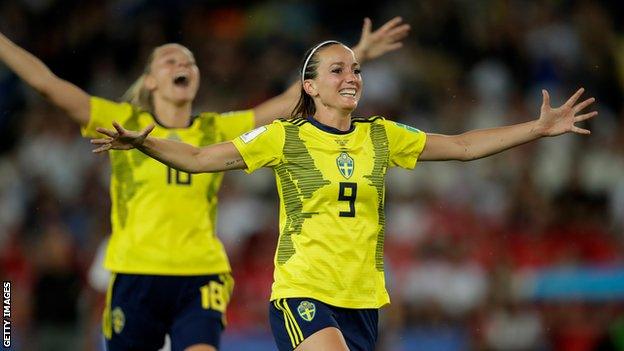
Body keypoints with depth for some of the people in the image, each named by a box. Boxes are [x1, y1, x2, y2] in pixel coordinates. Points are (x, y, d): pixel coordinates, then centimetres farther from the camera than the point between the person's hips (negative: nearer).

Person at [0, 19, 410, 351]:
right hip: (136, 278, -1)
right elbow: (46, 82, -3)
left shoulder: (220, 131, 9)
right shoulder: (123, 123, 3)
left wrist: (357, 56, 5)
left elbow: (292, 100, 8)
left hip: (200, 280, 1)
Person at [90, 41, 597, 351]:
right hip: (303, 292, -4)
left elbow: (465, 146, 13)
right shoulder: (284, 138, -1)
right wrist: (142, 143, -19)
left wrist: (540, 128, 7)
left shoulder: (382, 136, 8)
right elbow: (200, 158, -3)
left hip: (363, 298, 4)